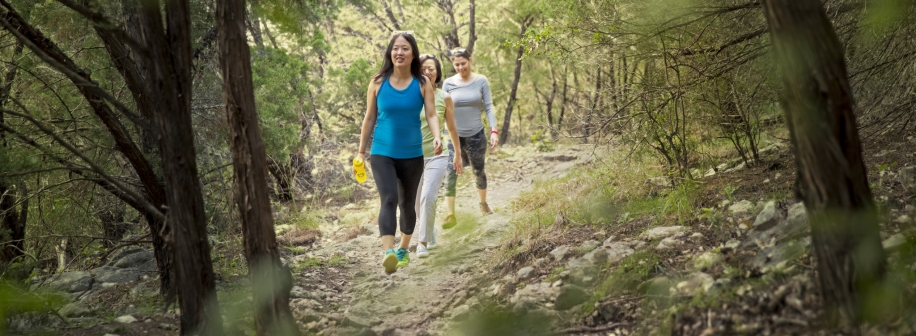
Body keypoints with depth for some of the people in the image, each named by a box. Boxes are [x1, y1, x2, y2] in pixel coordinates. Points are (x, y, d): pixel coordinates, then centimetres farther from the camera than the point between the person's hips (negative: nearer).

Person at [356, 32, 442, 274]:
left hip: (412, 154, 2)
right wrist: (361, 151, 9)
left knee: (407, 203, 14)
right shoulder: (378, 82, -2)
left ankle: (403, 249, 35)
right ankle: (388, 253, -31)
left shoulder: (422, 84, -2)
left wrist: (437, 137, -28)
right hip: (382, 153, -1)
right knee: (388, 200, -20)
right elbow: (370, 118, 5)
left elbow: (431, 114, -7)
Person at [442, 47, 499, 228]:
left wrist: (494, 130, -10)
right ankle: (451, 215, -10)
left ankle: (483, 204, 37)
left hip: (476, 135, 1)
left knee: (478, 171, 14)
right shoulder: (448, 83, -2)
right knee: (451, 174, -10)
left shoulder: (481, 81, -2)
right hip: (454, 135, 0)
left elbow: (489, 107, -1)